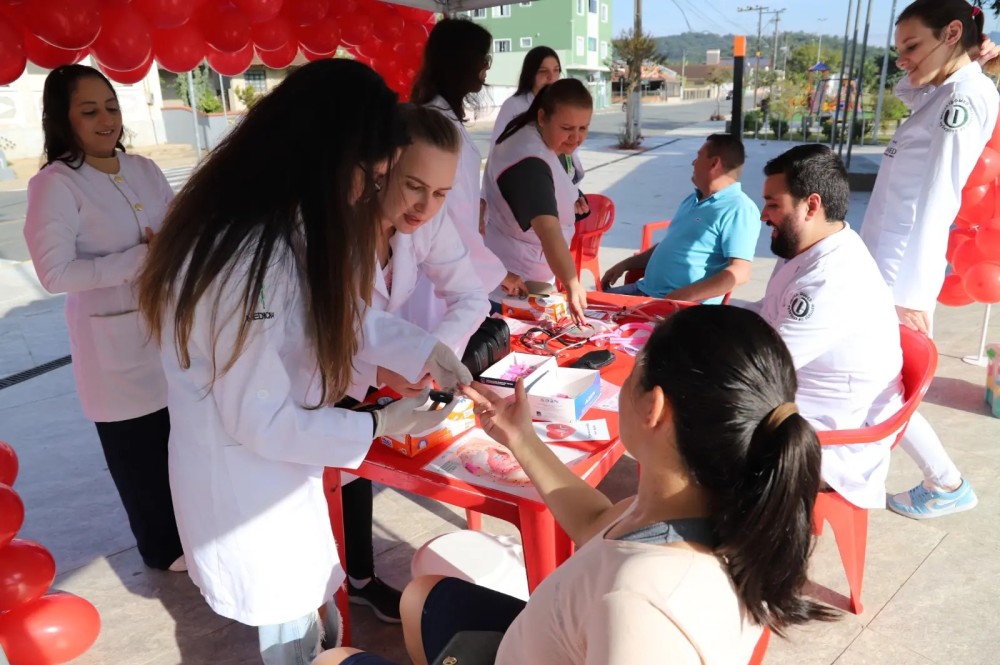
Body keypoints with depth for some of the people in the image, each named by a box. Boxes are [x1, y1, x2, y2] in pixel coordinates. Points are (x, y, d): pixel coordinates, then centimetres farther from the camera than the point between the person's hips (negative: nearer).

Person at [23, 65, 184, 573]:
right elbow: (55, 272, -16)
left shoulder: (143, 169, 6)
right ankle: (162, 548, 31)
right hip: (114, 341, -5)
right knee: (137, 449, 9)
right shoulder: (54, 185, -12)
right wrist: (142, 258, -20)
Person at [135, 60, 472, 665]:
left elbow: (341, 312, 10)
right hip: (245, 483, -8)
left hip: (278, 468, 8)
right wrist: (378, 426, -18)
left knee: (313, 608, 28)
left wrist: (427, 352, 0)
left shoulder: (284, 227, -3)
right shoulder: (251, 259, -34)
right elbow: (261, 422, -26)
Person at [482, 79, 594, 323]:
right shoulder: (529, 163, -30)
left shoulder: (530, 135, 1)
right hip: (516, 278, -10)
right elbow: (548, 230, -44)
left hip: (529, 272, 10)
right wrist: (572, 284, -54)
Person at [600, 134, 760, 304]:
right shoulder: (692, 200, 19)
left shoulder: (738, 209, -12)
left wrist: (684, 297, -26)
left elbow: (739, 272, -21)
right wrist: (625, 264, 22)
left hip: (686, 307, -9)